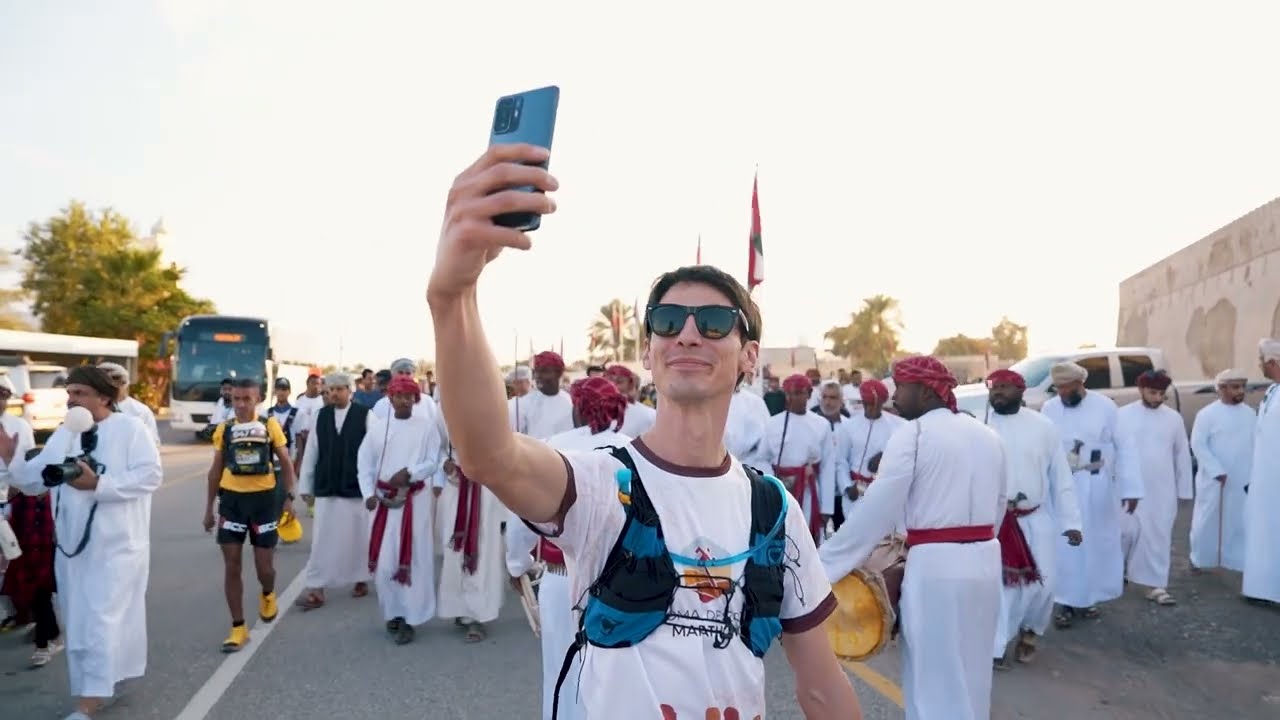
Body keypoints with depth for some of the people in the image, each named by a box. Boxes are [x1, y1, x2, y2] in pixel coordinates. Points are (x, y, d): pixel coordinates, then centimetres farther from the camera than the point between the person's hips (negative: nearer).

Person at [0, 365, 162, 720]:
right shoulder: (62, 435, 12)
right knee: (78, 621, 13)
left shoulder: (130, 428, -7)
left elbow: (150, 474, -17)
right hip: (72, 544, 7)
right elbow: (34, 480, 9)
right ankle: (108, 676, 27)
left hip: (116, 544, -7)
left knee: (102, 621, -6)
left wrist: (98, 484, -24)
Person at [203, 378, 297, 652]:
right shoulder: (224, 430, 2)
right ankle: (238, 627, 12)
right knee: (231, 566, 2)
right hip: (232, 499, 2)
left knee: (264, 566, 4)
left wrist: (289, 497, -4)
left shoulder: (270, 425, -3)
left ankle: (267, 595, 39)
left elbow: (286, 463, 3)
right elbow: (216, 470, 10)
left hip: (264, 498, -2)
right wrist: (209, 508, 10)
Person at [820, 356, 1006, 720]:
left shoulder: (912, 434, -11)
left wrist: (820, 569, -11)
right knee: (969, 673, 22)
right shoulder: (988, 435, 10)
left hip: (935, 566, -7)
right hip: (985, 562, 7)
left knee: (934, 678, 7)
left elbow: (873, 513, -15)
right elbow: (998, 506, 17)